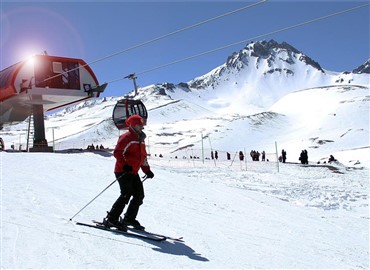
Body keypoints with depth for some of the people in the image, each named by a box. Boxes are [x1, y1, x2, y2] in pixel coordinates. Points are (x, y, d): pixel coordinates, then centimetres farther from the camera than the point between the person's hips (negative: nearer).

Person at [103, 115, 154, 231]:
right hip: (123, 172, -9)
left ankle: (129, 219, 18)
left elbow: (143, 156, 25)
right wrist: (125, 165, -28)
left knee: (139, 195, 6)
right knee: (126, 194, -18)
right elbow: (117, 152, -17)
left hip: (133, 173, 9)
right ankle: (111, 219, -12)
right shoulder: (127, 137, -9)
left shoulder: (141, 139, 18)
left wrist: (147, 170, 17)